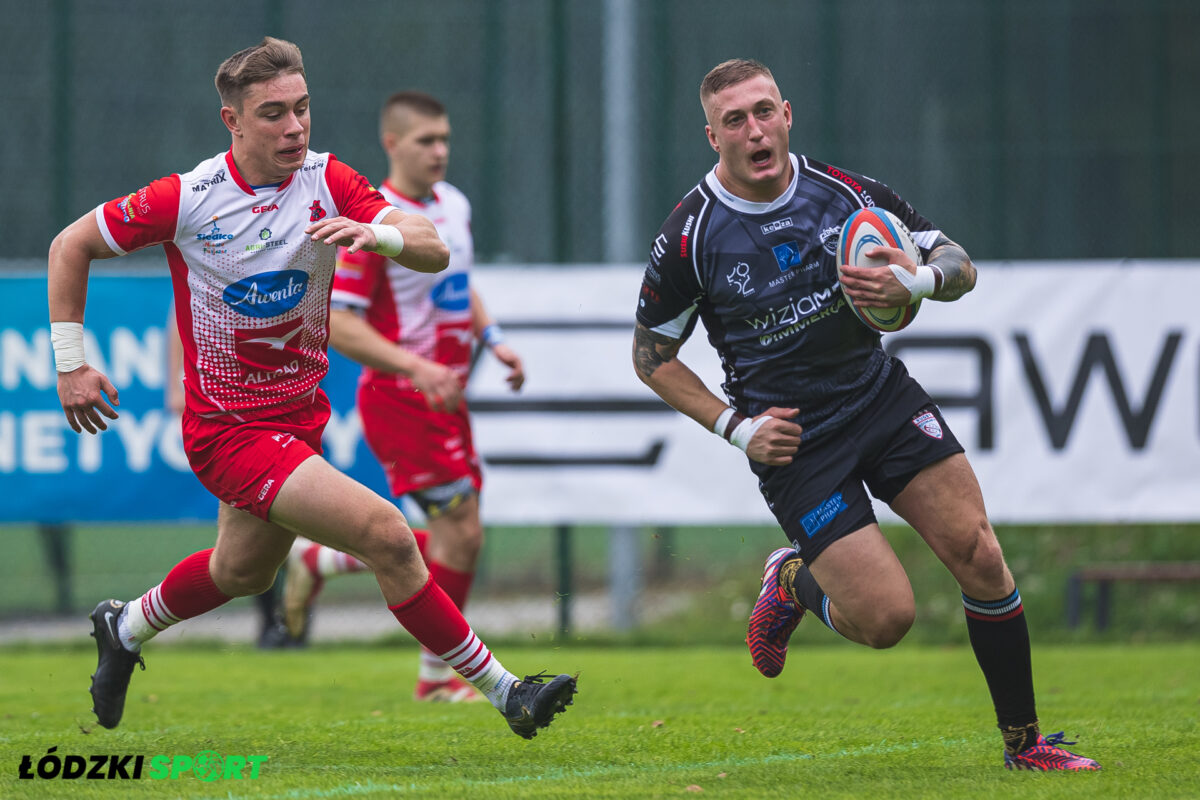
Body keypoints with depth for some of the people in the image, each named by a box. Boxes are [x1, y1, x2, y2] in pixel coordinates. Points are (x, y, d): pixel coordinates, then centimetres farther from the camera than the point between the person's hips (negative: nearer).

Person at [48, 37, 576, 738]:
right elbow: (72, 246, -4)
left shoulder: (327, 182, -7)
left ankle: (126, 629, 56)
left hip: (301, 412, 6)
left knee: (244, 571, 28)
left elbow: (434, 251, -15)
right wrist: (71, 361, -7)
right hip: (228, 431, -6)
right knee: (386, 534, -21)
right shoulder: (187, 199, -17)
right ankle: (502, 691, -14)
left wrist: (377, 233, -36)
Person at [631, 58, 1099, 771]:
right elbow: (652, 355, 1)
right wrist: (737, 427, -9)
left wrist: (918, 281, -22)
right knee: (887, 617, -13)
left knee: (980, 558, -9)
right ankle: (794, 582, 21)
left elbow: (960, 266, 1)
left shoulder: (846, 192, -4)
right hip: (793, 438, -3)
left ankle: (1024, 742, 6)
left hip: (883, 395, 3)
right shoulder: (690, 237, -12)